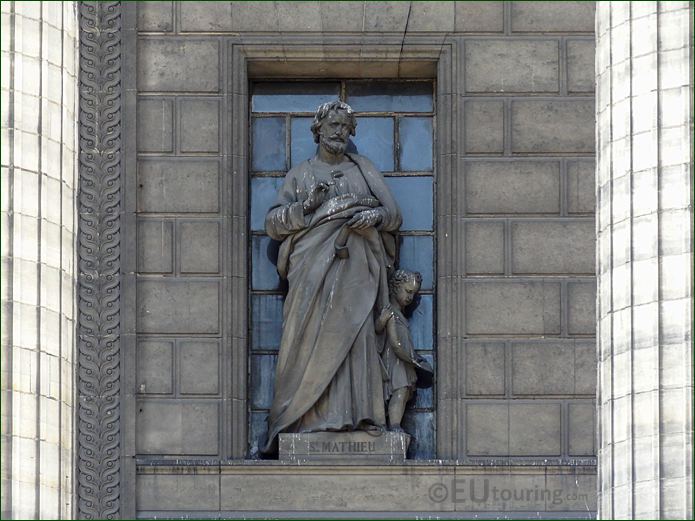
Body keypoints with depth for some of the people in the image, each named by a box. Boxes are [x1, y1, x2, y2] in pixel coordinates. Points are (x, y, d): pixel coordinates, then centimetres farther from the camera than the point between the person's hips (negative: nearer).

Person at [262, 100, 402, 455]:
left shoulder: (363, 169, 22)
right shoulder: (300, 174, 19)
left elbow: (394, 215, 18)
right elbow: (273, 223, 12)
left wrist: (376, 216, -5)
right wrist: (306, 206, -5)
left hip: (356, 265, 1)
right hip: (313, 266, -1)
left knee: (354, 333, -13)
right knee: (312, 336, -13)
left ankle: (353, 415, -18)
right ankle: (310, 416, -17)